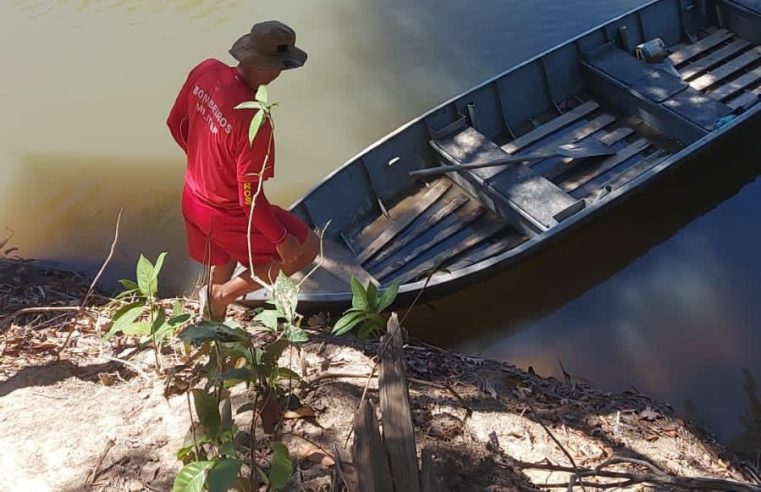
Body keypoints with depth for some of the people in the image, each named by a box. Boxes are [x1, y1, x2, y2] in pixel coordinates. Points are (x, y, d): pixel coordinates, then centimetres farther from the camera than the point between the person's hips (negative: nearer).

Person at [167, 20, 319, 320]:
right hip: (228, 216, -8)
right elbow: (250, 199, -27)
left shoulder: (206, 70, -14)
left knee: (222, 267, 32)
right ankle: (223, 294, 14)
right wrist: (282, 240, -12)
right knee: (307, 247, 11)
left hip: (194, 200, 8)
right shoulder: (254, 123, -35)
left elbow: (176, 123, 3)